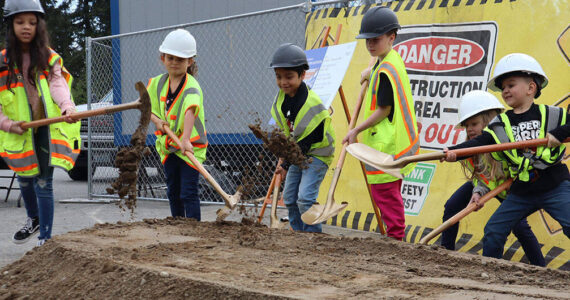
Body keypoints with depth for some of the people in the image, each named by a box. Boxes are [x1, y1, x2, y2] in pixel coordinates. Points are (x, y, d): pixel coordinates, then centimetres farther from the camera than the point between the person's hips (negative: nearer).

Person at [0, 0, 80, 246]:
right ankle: (34, 220, 44)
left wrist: (67, 106, -38)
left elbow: (58, 84, -18)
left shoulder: (49, 59, 0)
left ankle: (45, 238, 0)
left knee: (44, 183, -7)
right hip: (20, 133, 2)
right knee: (25, 179, 16)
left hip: (47, 128, -2)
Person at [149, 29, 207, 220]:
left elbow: (190, 110, -36)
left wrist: (185, 139, -52)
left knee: (188, 193, -11)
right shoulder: (158, 83, 2)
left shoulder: (191, 86, -20)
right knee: (173, 193, 14)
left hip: (190, 146, -6)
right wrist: (157, 121, -8)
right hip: (167, 145, 6)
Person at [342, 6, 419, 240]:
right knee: (390, 192, 18)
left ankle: (395, 236, -4)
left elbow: (383, 110, -19)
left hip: (386, 145, -11)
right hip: (395, 140, 11)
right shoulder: (394, 60, 11)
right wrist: (370, 72, 24)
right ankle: (395, 236, 26)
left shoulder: (385, 72, -20)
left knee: (384, 192, -7)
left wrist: (357, 130, -13)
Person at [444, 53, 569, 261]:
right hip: (521, 193, 3)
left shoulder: (551, 115, -1)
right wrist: (453, 152, -25)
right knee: (494, 231, 3)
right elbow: (479, 143, -9)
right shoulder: (500, 124, 4)